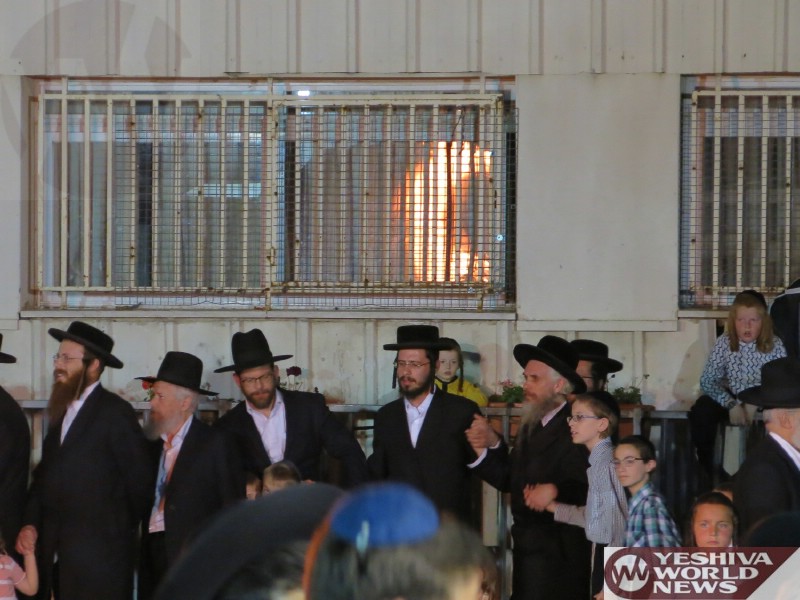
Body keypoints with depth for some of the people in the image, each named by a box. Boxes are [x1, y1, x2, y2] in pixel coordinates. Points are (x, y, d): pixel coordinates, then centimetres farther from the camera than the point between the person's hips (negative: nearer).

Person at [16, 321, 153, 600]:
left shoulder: (115, 412, -8)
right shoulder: (60, 412, 16)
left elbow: (138, 478, -7)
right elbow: (44, 477, 16)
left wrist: (120, 530, 3)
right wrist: (30, 523, 2)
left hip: (99, 553, -7)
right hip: (57, 553, 7)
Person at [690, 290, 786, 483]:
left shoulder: (774, 345, -10)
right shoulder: (724, 342, -9)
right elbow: (707, 380, -12)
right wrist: (731, 405, -26)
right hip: (731, 399, 1)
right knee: (702, 410, -27)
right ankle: (708, 469, -9)